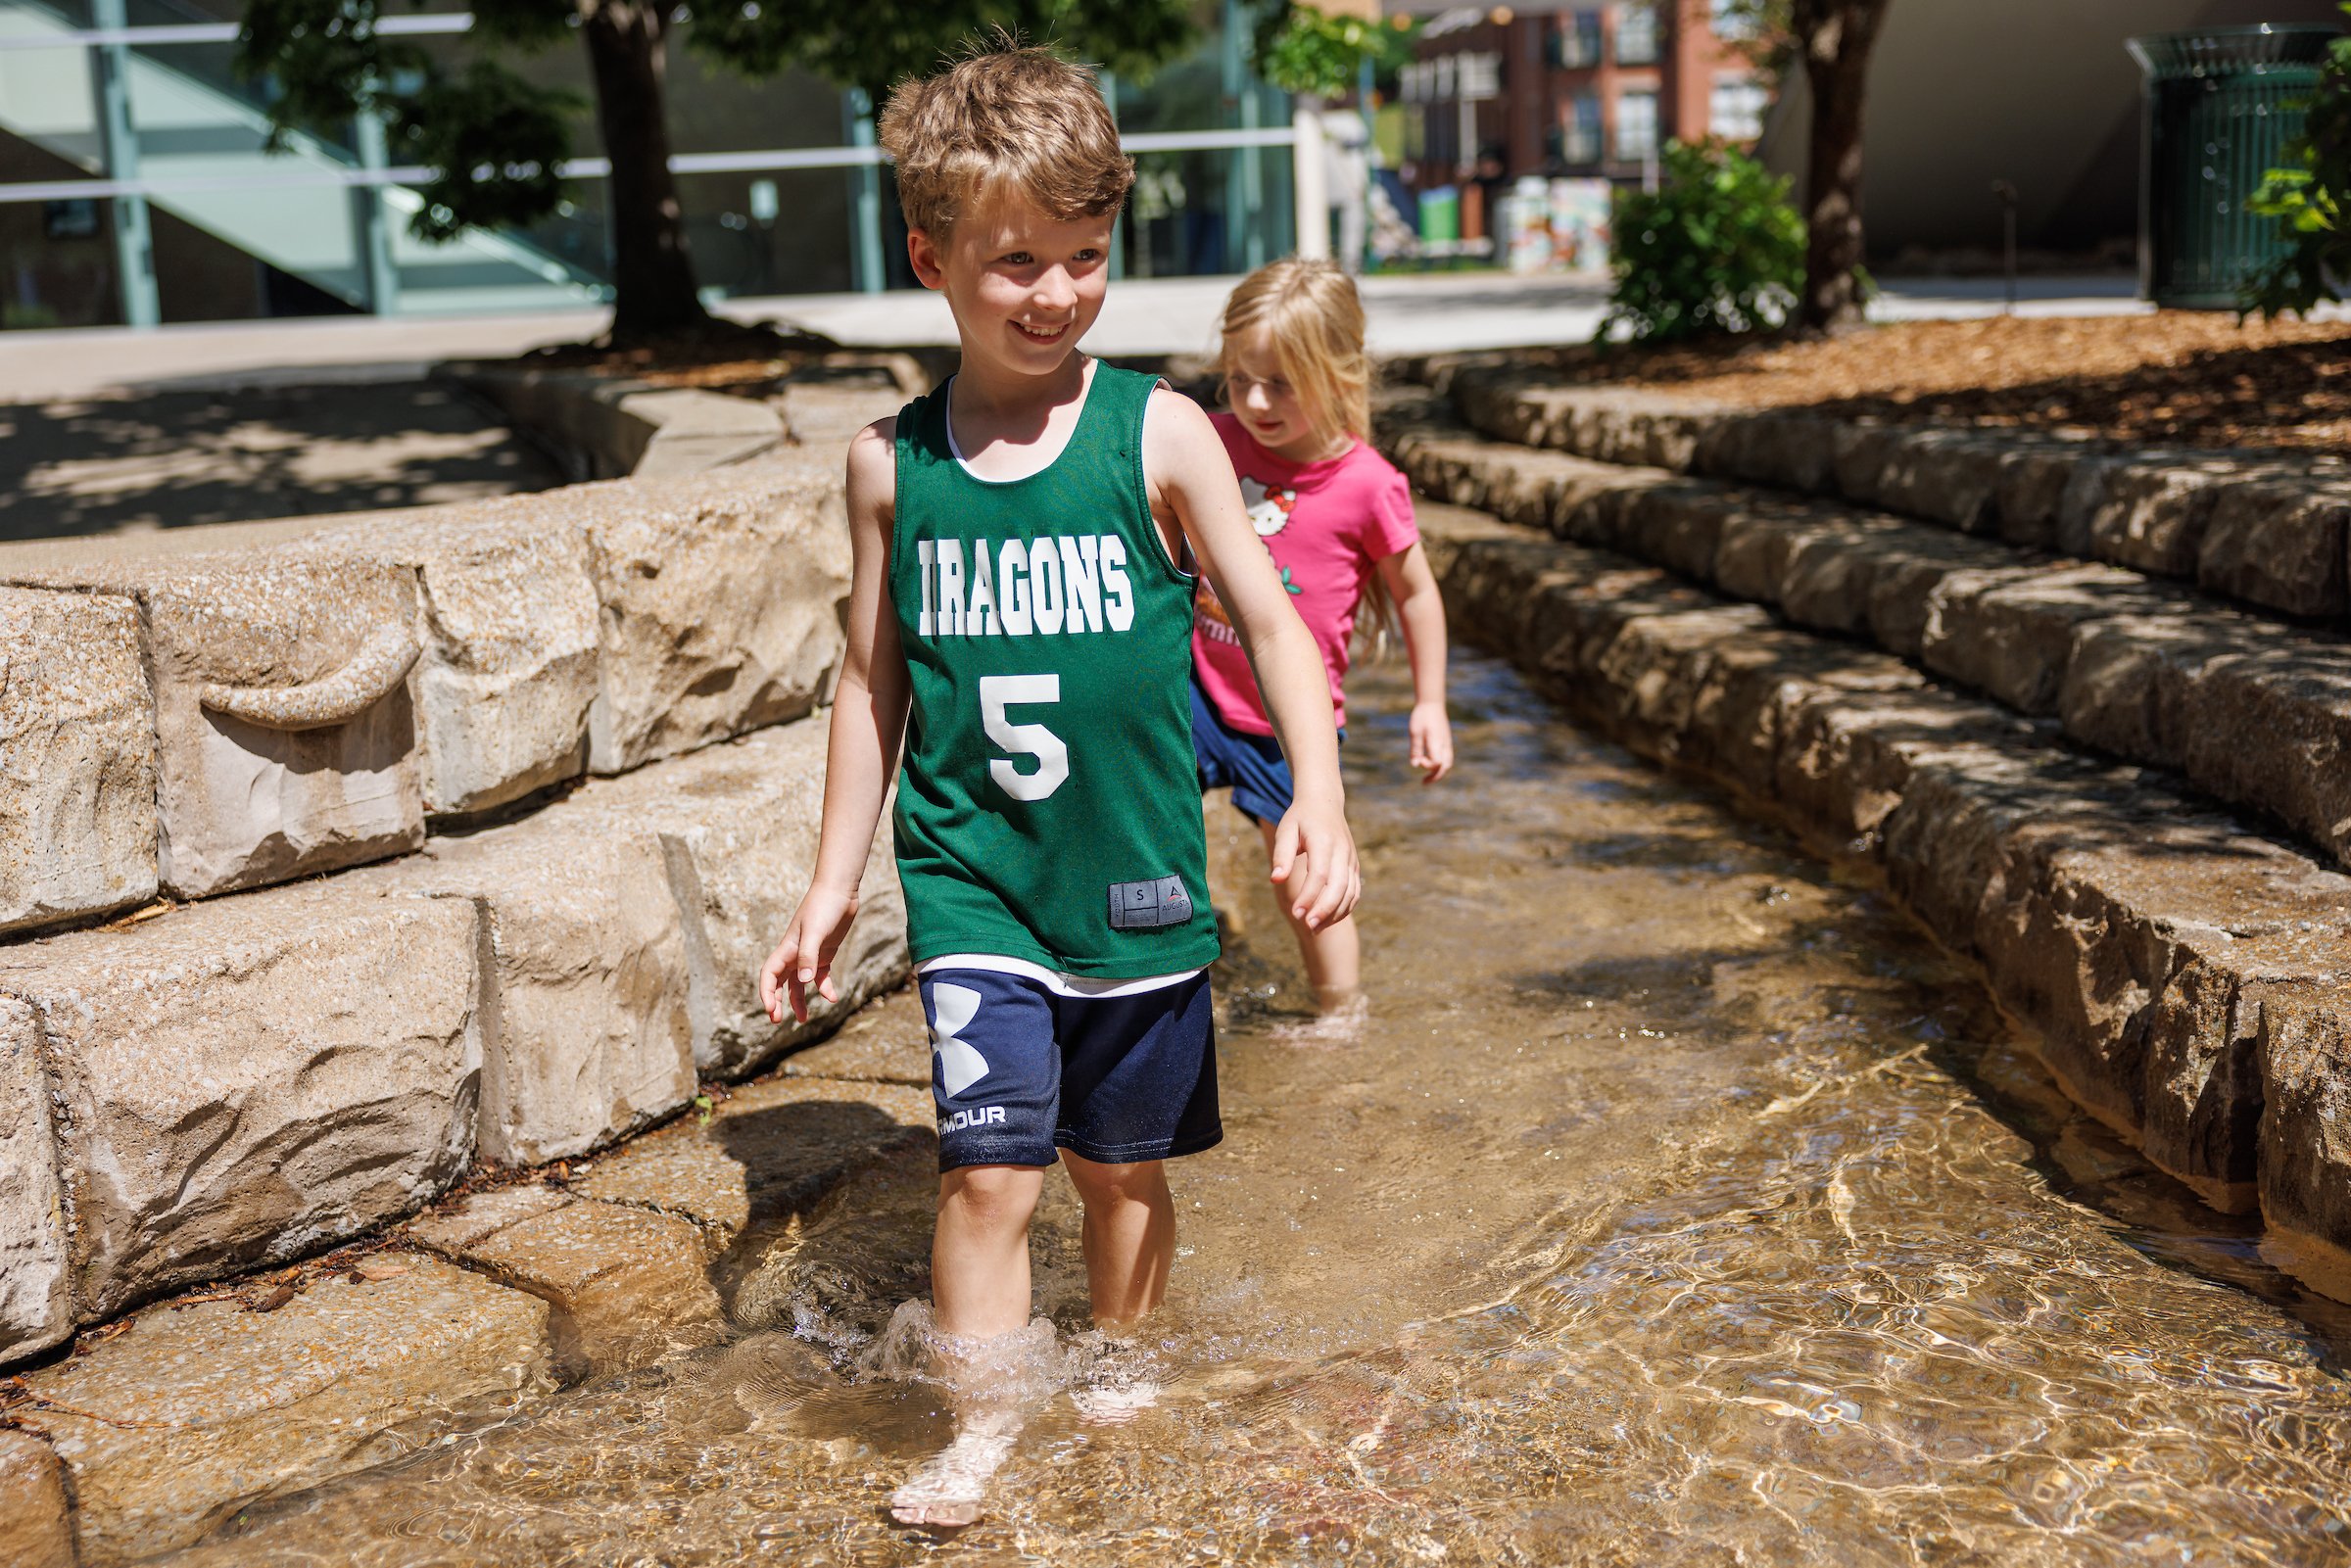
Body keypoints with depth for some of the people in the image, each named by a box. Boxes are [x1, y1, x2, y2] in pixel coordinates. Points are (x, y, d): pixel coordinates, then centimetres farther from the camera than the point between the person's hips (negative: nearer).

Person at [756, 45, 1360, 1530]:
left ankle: (1122, 1402, 37)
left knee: (1124, 1168, 14)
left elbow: (1275, 626, -6)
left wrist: (1321, 799, -22)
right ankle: (978, 1433, 12)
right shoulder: (891, 462, -1)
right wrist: (832, 888, 9)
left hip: (1138, 879, 0)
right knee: (989, 1169, -7)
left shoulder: (1159, 435, -7)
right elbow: (874, 681, 8)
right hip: (971, 879, 0)